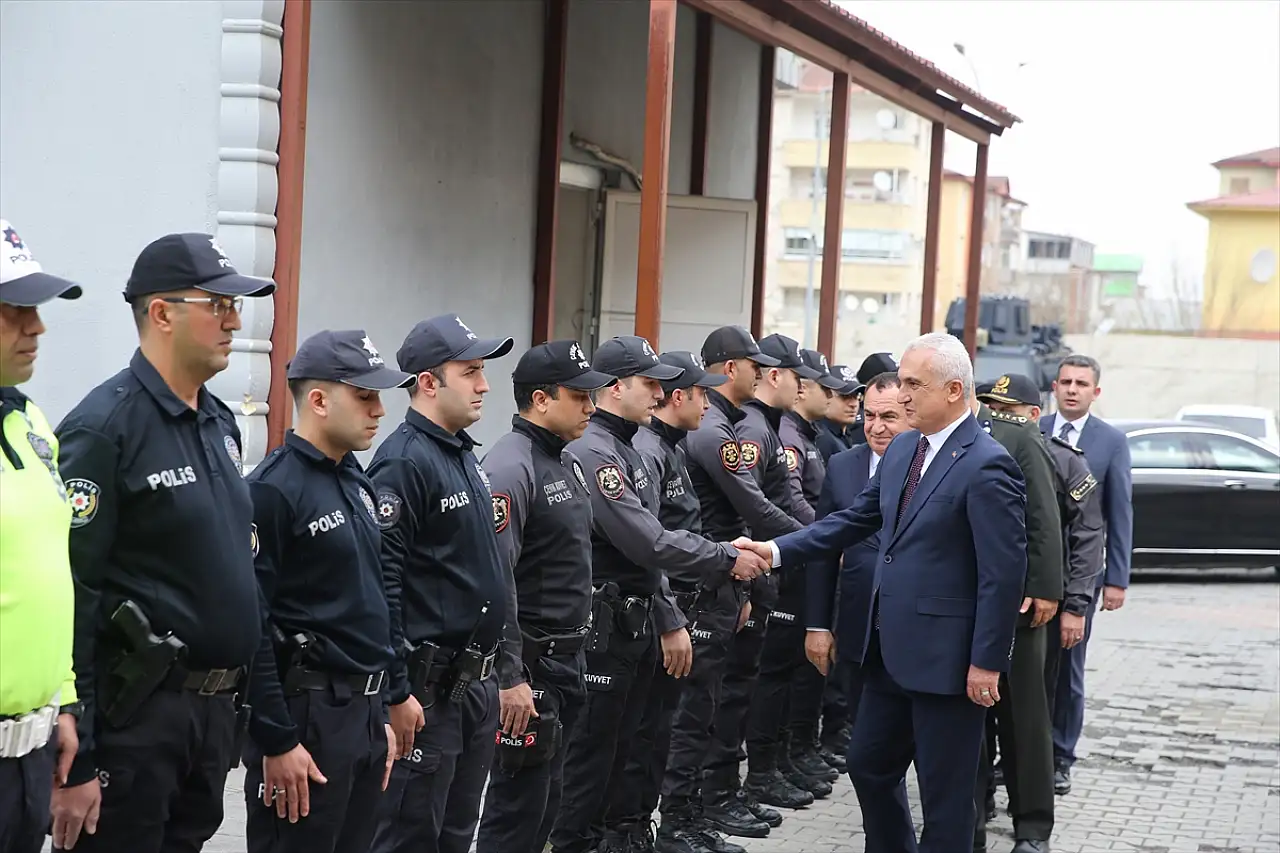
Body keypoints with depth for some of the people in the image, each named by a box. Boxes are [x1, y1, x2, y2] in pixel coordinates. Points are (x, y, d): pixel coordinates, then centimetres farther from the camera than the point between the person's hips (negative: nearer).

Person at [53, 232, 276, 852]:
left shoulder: (220, 424, 12)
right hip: (136, 712, -8)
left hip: (217, 707, 8)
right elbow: (68, 598, -18)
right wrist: (75, 764, -20)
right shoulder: (104, 428, -14)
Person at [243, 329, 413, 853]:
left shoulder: (358, 483, 14)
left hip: (364, 712, 8)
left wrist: (381, 714, 18)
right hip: (306, 717, -8)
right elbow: (250, 626, -17)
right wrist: (276, 741, -18)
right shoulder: (274, 490, -14)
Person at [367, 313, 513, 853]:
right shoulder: (404, 461, -15)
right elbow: (380, 582, -21)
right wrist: (397, 692, -23)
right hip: (426, 687, -9)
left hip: (476, 683, 9)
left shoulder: (465, 456, 14)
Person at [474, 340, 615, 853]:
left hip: (567, 657, 9)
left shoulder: (567, 462, 14)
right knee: (519, 802, -5)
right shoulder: (510, 468, -16)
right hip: (528, 662, -9)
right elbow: (495, 580, -22)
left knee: (546, 800, 14)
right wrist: (509, 677, -24)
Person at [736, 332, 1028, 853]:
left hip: (946, 657, -9)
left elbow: (1005, 572, -19)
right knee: (868, 765, 18)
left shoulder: (987, 467, -18)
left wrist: (986, 663, -18)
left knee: (944, 791, 4)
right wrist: (776, 550, 5)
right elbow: (856, 519, 15)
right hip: (891, 648, 9)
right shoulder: (903, 449, 8)